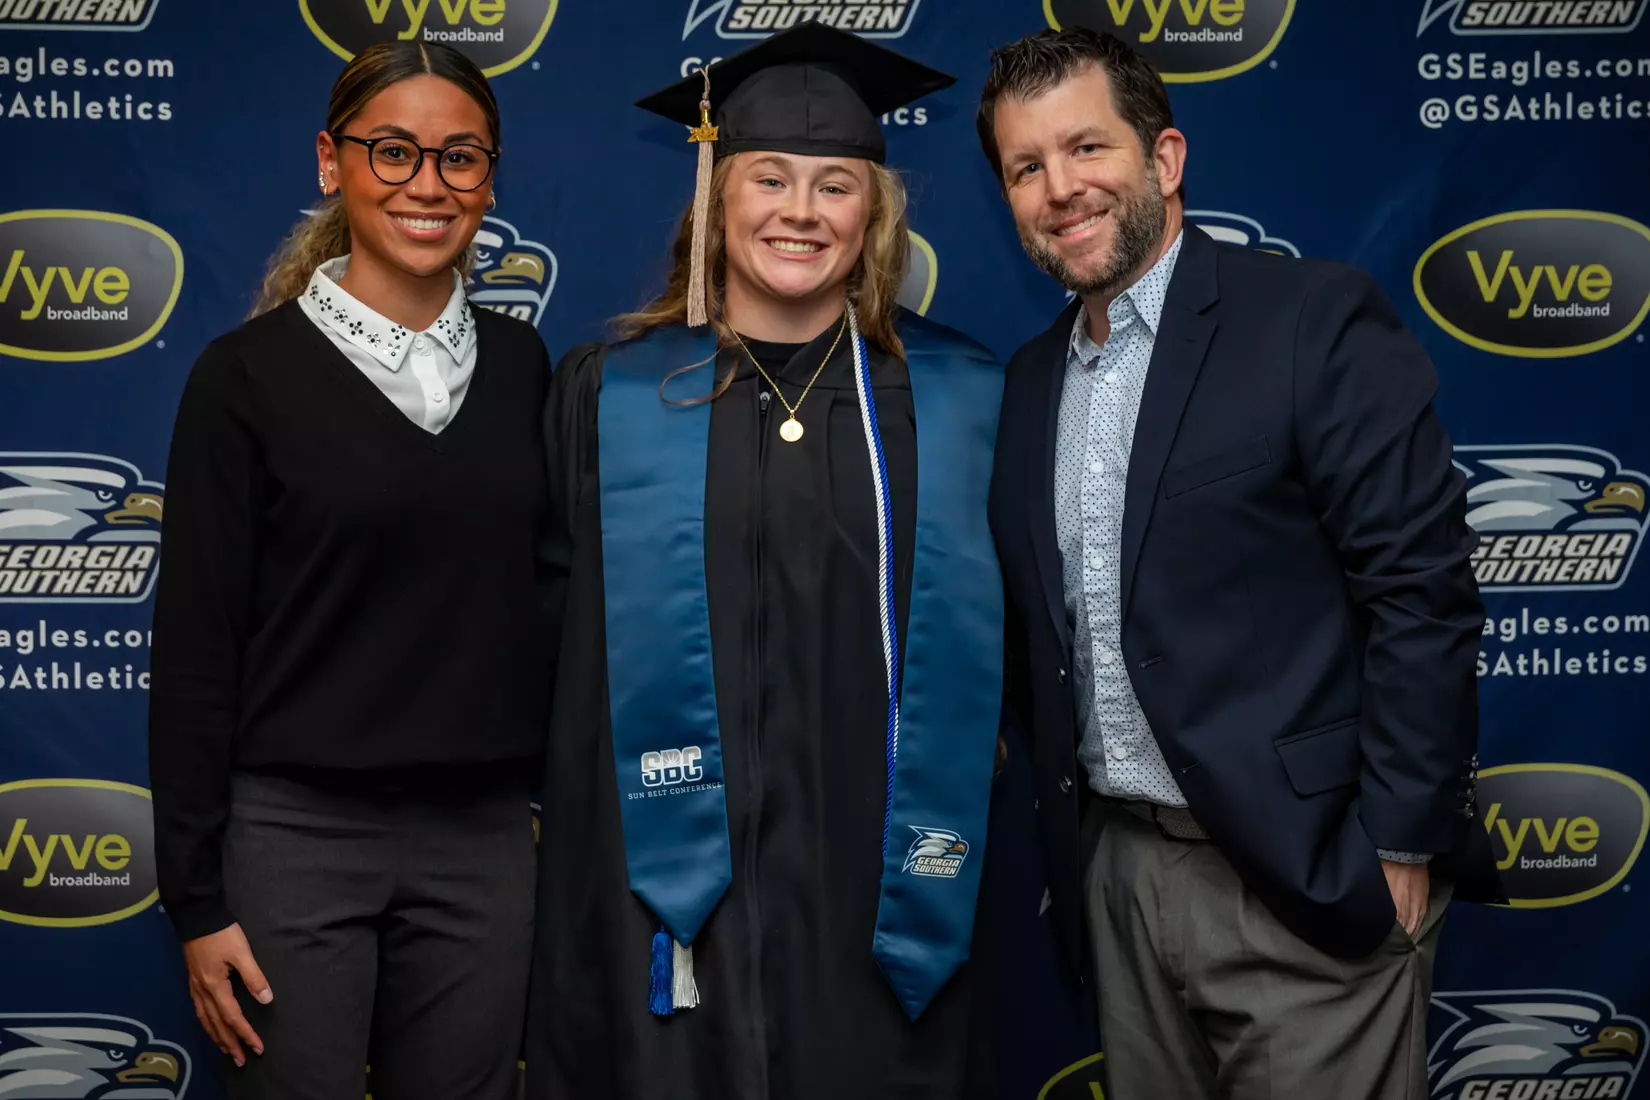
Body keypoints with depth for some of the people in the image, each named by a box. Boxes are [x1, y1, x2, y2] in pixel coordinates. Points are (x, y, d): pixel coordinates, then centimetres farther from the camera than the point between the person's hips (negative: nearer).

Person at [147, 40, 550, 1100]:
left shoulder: (518, 365, 6)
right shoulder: (251, 371, -6)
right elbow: (195, 644, -5)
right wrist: (197, 897, -7)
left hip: (483, 838, 4)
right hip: (297, 834, -3)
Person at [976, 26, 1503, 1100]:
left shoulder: (1316, 320, -10)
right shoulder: (1032, 379, 10)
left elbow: (1424, 595, -14)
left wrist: (1397, 847, -15)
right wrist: (1063, 814, 9)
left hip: (1306, 878, -6)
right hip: (1118, 869, 6)